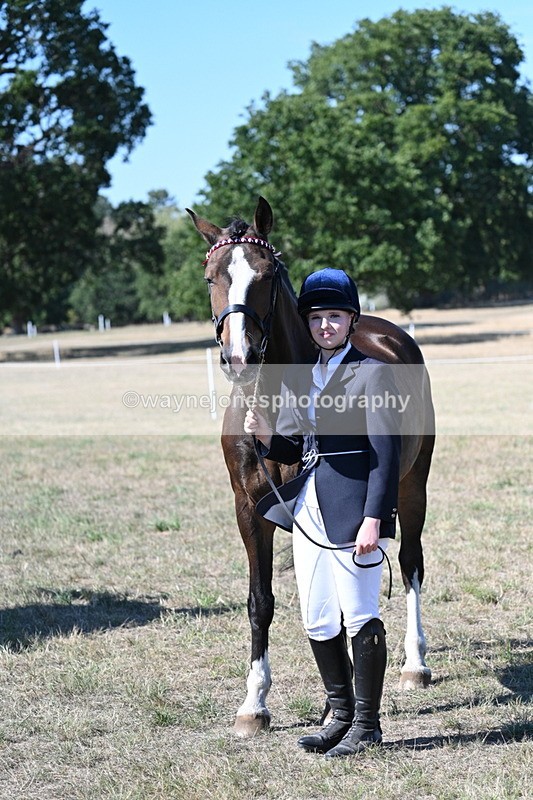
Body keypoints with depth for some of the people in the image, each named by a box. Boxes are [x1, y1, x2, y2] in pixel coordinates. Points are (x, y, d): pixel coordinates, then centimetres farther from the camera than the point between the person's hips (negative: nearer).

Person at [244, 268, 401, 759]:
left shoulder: (371, 373, -7)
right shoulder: (298, 379, 13)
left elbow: (385, 453, -12)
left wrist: (373, 519, -18)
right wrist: (265, 434, -6)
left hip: (353, 511, -7)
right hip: (308, 511, 7)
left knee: (360, 619, 0)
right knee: (318, 624, 12)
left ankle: (366, 723, 10)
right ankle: (341, 714, 26)